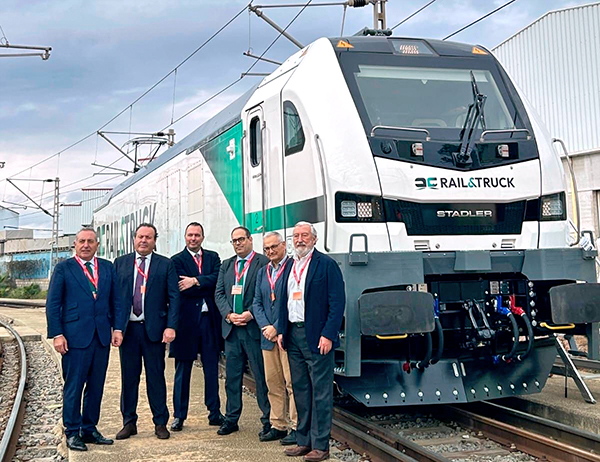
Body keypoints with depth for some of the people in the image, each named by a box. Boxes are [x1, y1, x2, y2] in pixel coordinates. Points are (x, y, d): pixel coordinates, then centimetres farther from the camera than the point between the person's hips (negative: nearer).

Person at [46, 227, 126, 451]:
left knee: (96, 386, 10)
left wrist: (118, 328, 2)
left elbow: (116, 300, 12)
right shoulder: (63, 268, 1)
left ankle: (89, 429, 21)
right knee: (73, 386, 1)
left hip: (102, 336, 4)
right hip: (75, 336, -4)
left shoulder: (108, 267, 12)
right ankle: (72, 433, 12)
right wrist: (57, 334, -9)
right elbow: (52, 304, -1)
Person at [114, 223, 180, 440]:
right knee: (128, 376, 9)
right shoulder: (120, 263, 8)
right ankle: (129, 422, 20)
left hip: (154, 328, -2)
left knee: (156, 376, 5)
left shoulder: (166, 265, 3)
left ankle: (160, 423, 15)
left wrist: (171, 326, -10)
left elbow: (173, 297, -1)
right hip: (127, 328, 2)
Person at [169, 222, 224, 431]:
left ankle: (214, 413, 19)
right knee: (183, 369, 6)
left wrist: (195, 281, -16)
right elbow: (183, 289, -12)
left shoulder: (213, 257, 11)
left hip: (209, 319, 3)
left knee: (212, 367, 9)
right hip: (187, 319, -3)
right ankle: (179, 415, 15)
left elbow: (217, 279, -7)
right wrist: (206, 287, -11)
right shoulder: (177, 260, 1)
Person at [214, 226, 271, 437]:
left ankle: (268, 420, 9)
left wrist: (250, 314, -16)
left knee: (261, 376, 0)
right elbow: (219, 293, 10)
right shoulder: (226, 265, 16)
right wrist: (229, 315, -5)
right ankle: (231, 419, 21)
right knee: (232, 376, 12)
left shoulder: (263, 263, -3)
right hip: (231, 328, 6)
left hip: (254, 328, -5)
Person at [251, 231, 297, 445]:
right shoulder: (262, 272, 17)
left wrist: (278, 328, -13)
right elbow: (257, 303, 14)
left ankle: (297, 427, 5)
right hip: (268, 337, 7)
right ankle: (278, 426, 20)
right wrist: (266, 326, -3)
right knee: (273, 383, 11)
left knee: (292, 382, -4)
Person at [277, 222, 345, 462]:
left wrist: (328, 335, -17)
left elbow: (337, 302, -10)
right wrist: (281, 330, 9)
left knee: (321, 392, -1)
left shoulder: (326, 264, -6)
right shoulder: (290, 267, 15)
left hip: (316, 337, -7)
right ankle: (304, 441, 22)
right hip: (293, 335, 7)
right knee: (300, 390, 12)